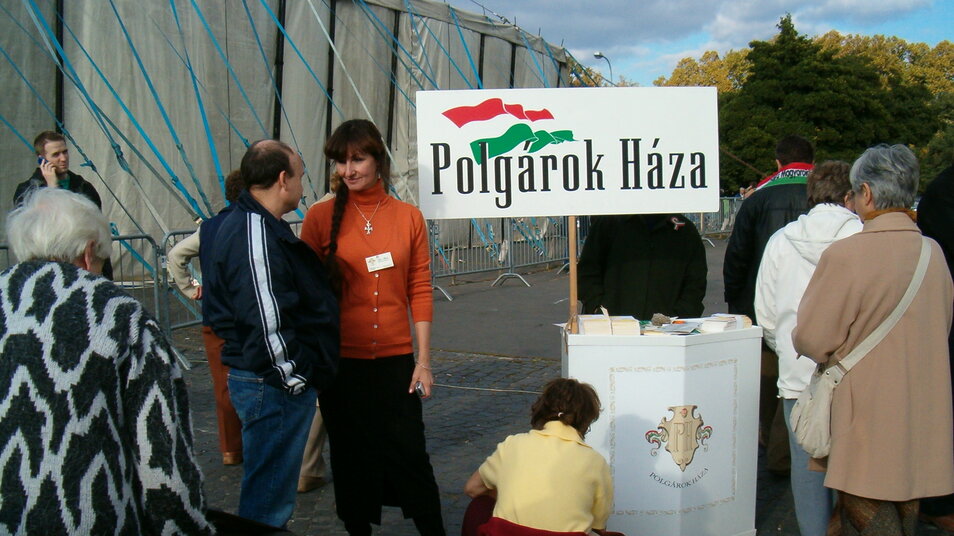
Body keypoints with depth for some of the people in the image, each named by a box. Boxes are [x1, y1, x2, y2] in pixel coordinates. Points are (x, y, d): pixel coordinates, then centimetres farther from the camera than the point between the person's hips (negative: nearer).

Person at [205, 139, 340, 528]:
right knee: (268, 497, -2)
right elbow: (265, 321, -25)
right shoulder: (255, 236, -21)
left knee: (271, 485, 22)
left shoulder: (255, 225, 14)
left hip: (278, 382, 11)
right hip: (274, 384, -11)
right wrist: (293, 378, -17)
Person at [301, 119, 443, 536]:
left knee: (410, 455, 3)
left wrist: (423, 360, 0)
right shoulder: (321, 216, -1)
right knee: (351, 457, 10)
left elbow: (420, 290, 4)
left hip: (396, 359, 0)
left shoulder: (408, 217, 3)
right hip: (343, 360, 0)